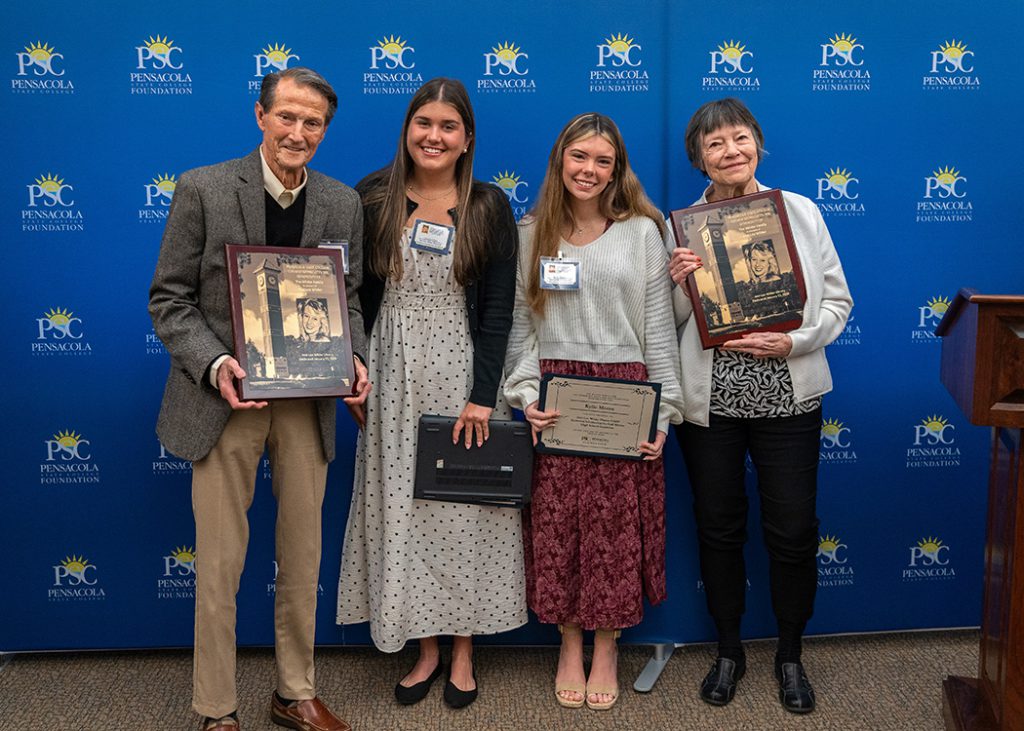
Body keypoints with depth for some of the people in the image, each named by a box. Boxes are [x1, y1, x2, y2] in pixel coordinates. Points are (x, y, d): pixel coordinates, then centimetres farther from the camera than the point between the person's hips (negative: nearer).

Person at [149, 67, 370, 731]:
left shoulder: (343, 204, 4)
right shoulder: (203, 190, -5)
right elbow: (169, 300, -4)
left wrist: (354, 359, -9)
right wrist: (214, 364, -20)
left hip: (309, 403, 3)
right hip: (225, 400, -3)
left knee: (303, 557, 13)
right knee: (220, 563, 6)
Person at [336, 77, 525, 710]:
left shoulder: (489, 207, -1)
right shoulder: (374, 198, 3)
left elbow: (498, 309, -4)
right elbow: (356, 292, 5)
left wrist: (482, 395, -11)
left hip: (463, 371, -1)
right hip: (394, 374, 2)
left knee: (463, 504, 5)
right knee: (402, 505, 6)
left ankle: (464, 650, 21)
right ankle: (426, 649, 22)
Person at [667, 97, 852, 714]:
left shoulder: (801, 211, 2)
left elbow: (838, 299, 3)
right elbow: (670, 323, 6)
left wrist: (794, 342, -13)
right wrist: (679, 284, -14)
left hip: (787, 398, 0)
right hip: (708, 401, 1)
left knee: (794, 530, 5)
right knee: (719, 528, 11)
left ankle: (791, 655, 28)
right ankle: (729, 651, 31)